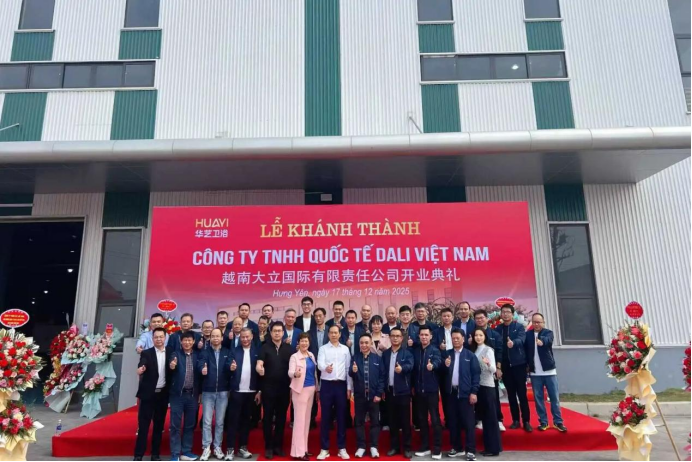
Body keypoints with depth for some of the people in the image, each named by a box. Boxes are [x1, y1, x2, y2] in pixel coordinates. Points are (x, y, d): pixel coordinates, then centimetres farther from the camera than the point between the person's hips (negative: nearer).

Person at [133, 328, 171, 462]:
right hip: (148, 394, -2)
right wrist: (141, 369, -42)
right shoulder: (146, 353, -2)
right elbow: (142, 365, -23)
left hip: (163, 394, 2)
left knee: (159, 425, 9)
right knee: (143, 425, 0)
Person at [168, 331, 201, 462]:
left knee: (190, 425, 10)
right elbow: (172, 366, -20)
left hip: (193, 395, 2)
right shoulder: (175, 354, 0)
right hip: (178, 394, -2)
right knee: (175, 425, 3)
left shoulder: (198, 355, 5)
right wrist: (171, 366, -42)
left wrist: (200, 393, 4)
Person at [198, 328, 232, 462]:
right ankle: (206, 448, 13)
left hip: (223, 391, 1)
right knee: (207, 421, 3)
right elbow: (200, 364, -17)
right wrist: (202, 369, -39)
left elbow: (230, 368, -8)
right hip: (208, 391, -1)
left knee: (220, 421, 9)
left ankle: (217, 447, 19)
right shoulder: (205, 352, 2)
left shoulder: (227, 353, 5)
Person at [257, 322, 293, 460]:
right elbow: (259, 364, -13)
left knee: (281, 418, 9)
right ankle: (268, 447, 14)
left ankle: (278, 446, 21)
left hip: (284, 388, 2)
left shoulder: (289, 349, 4)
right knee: (268, 418, 5)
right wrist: (259, 368, -36)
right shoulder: (265, 348, -2)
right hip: (268, 388, -2)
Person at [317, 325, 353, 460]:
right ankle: (324, 448, 13)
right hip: (327, 384, -1)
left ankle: (342, 448, 16)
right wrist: (326, 368, -38)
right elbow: (319, 363, -14)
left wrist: (349, 388, 3)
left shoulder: (345, 349, 7)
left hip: (341, 385, 1)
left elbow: (348, 369, 7)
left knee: (341, 416, 6)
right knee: (325, 416, 4)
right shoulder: (323, 349, 2)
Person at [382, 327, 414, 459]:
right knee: (392, 420, 11)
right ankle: (394, 446, 21)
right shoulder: (385, 354, 8)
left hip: (403, 391, -3)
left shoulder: (407, 353, -3)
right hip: (389, 390, 4)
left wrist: (402, 368, -45)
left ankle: (407, 447, 13)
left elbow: (410, 366, -23)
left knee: (405, 420, 2)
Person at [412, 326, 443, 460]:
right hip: (419, 389, 4)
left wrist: (432, 365, -49)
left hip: (431, 389, -4)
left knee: (435, 419, 0)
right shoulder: (415, 351, 7)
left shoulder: (435, 350, -6)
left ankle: (437, 449, 10)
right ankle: (425, 447, 23)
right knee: (422, 419, 12)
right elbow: (413, 368, 9)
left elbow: (438, 361, -27)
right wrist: (412, 385, 5)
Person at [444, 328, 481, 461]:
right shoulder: (447, 354, 7)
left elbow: (476, 374, -4)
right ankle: (457, 448, 22)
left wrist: (474, 392, -11)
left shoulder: (470, 355, -1)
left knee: (468, 422, 0)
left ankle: (470, 450, 7)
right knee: (453, 422, 10)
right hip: (451, 392, 4)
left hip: (465, 392, -3)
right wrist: (445, 366, -13)